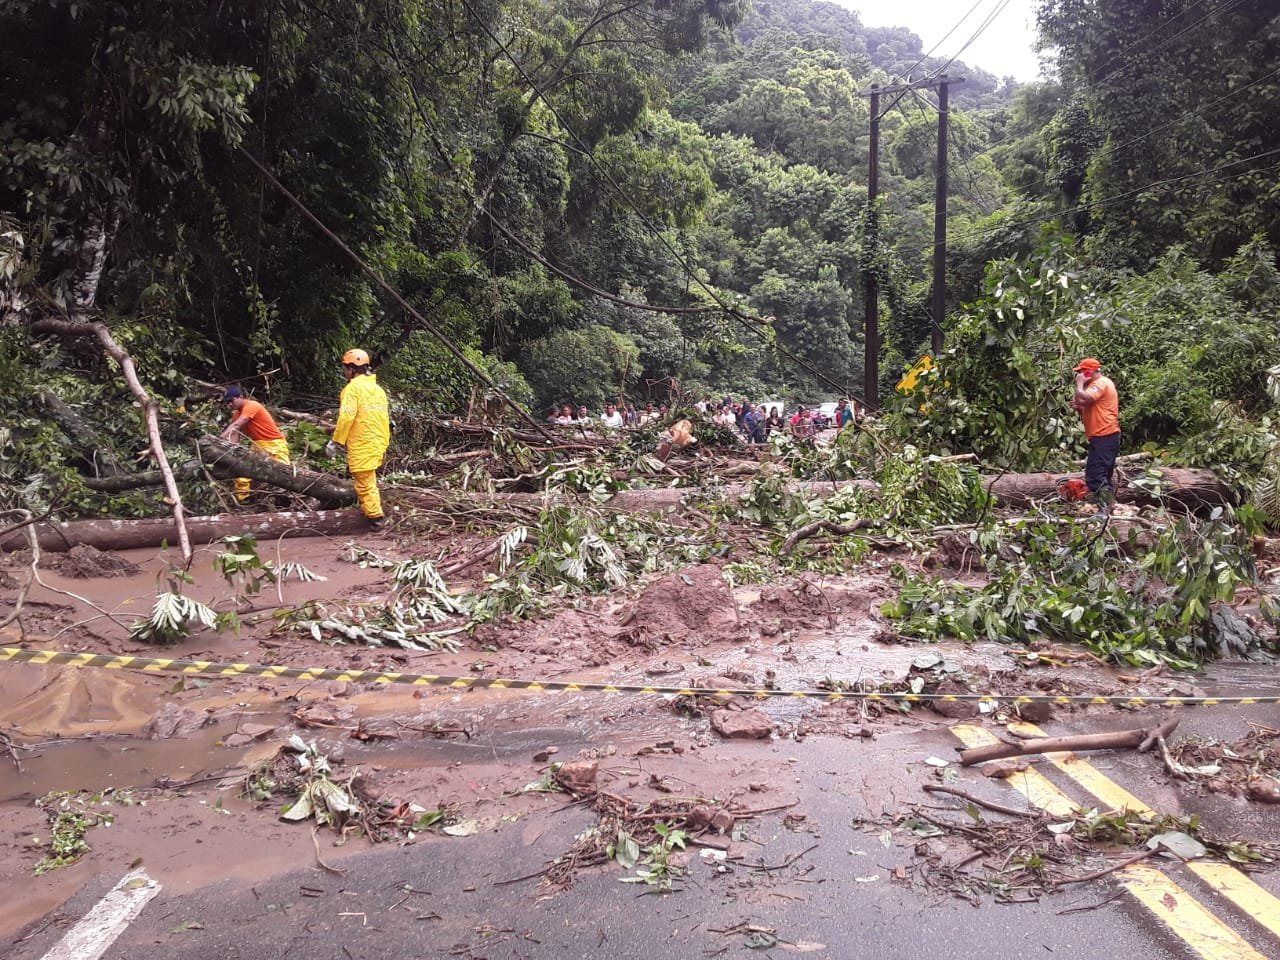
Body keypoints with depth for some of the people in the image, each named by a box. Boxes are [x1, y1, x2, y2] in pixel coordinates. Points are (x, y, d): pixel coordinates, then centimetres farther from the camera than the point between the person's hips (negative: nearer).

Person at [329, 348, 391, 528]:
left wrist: (336, 441, -11)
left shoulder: (353, 387, -11)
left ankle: (374, 516, 0)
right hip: (378, 443, 8)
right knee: (368, 479, 21)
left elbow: (347, 417, -19)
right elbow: (384, 417, 16)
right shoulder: (378, 388, 14)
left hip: (361, 445, -8)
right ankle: (368, 509, 29)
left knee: (364, 482, -1)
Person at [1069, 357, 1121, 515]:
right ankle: (1108, 510, 18)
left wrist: (1079, 383, -9)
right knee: (1104, 476, 14)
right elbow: (1093, 410, 29)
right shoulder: (1100, 383, 23)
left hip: (1103, 437, -11)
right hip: (1107, 436, 11)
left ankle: (1104, 510, -22)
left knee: (1094, 475, -16)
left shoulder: (1100, 383, -11)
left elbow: (1082, 398, -27)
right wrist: (1079, 407, 12)